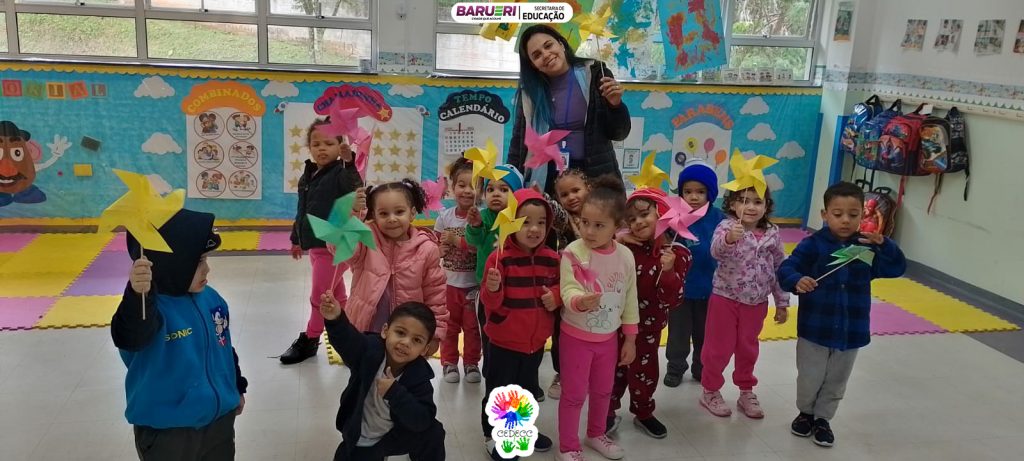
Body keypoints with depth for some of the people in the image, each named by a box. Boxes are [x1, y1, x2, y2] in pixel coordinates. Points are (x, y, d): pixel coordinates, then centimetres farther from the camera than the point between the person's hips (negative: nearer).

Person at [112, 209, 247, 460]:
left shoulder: (211, 298, 0)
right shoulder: (150, 306, -22)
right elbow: (129, 337, -46)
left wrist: (237, 388, 22)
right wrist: (137, 296, -63)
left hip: (219, 418, 6)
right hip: (166, 432, -6)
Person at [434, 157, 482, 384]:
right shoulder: (445, 216, -4)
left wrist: (455, 239, -21)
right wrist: (439, 249, -18)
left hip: (474, 283, -2)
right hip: (449, 282, 2)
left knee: (472, 326, 13)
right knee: (449, 325, 14)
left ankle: (471, 363, 30)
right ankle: (449, 363, 30)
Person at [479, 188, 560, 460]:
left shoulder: (552, 259, -3)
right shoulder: (500, 258, -18)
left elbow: (561, 287, 12)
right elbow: (490, 303, -17)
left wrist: (556, 296, -10)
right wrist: (492, 289, -38)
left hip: (536, 341, 5)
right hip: (504, 342, -5)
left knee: (528, 390, 24)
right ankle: (492, 434, 28)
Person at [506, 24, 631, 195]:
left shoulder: (595, 74, -3)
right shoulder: (529, 90, 2)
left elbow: (619, 134, 1)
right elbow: (520, 139, 10)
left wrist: (616, 105, -16)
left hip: (596, 176, -1)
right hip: (547, 180, 1)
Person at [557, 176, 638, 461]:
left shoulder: (626, 256, -7)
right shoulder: (573, 253, -19)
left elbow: (630, 299, 2)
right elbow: (568, 291, -26)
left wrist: (630, 338, 6)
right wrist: (579, 301, -49)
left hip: (609, 337, 4)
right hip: (576, 336, -4)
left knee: (603, 390, 21)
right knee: (574, 394, 7)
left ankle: (596, 434, 45)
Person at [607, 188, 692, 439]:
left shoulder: (677, 254, -15)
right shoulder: (625, 247, -13)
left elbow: (673, 300, -20)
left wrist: (668, 271, -35)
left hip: (649, 327, 0)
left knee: (645, 372, 17)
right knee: (615, 370, 14)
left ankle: (643, 414, 41)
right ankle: (608, 413, 34)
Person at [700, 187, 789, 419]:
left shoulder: (772, 233, -3)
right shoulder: (727, 226, -16)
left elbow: (780, 268, 6)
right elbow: (716, 250, -36)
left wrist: (782, 302, 9)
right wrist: (729, 238, -58)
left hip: (757, 302, 4)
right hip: (725, 299, -4)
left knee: (748, 348, 18)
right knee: (719, 348, 8)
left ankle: (746, 392, 36)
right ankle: (710, 391, 27)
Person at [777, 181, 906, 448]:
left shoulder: (867, 247, -2)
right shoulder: (813, 244, -13)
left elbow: (897, 269, -7)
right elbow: (785, 270, -19)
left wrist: (883, 245, -24)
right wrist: (797, 281, -42)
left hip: (852, 331, 3)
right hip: (814, 328, -3)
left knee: (836, 382, 17)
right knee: (809, 379, 13)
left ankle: (823, 418, 38)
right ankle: (805, 412, 39)